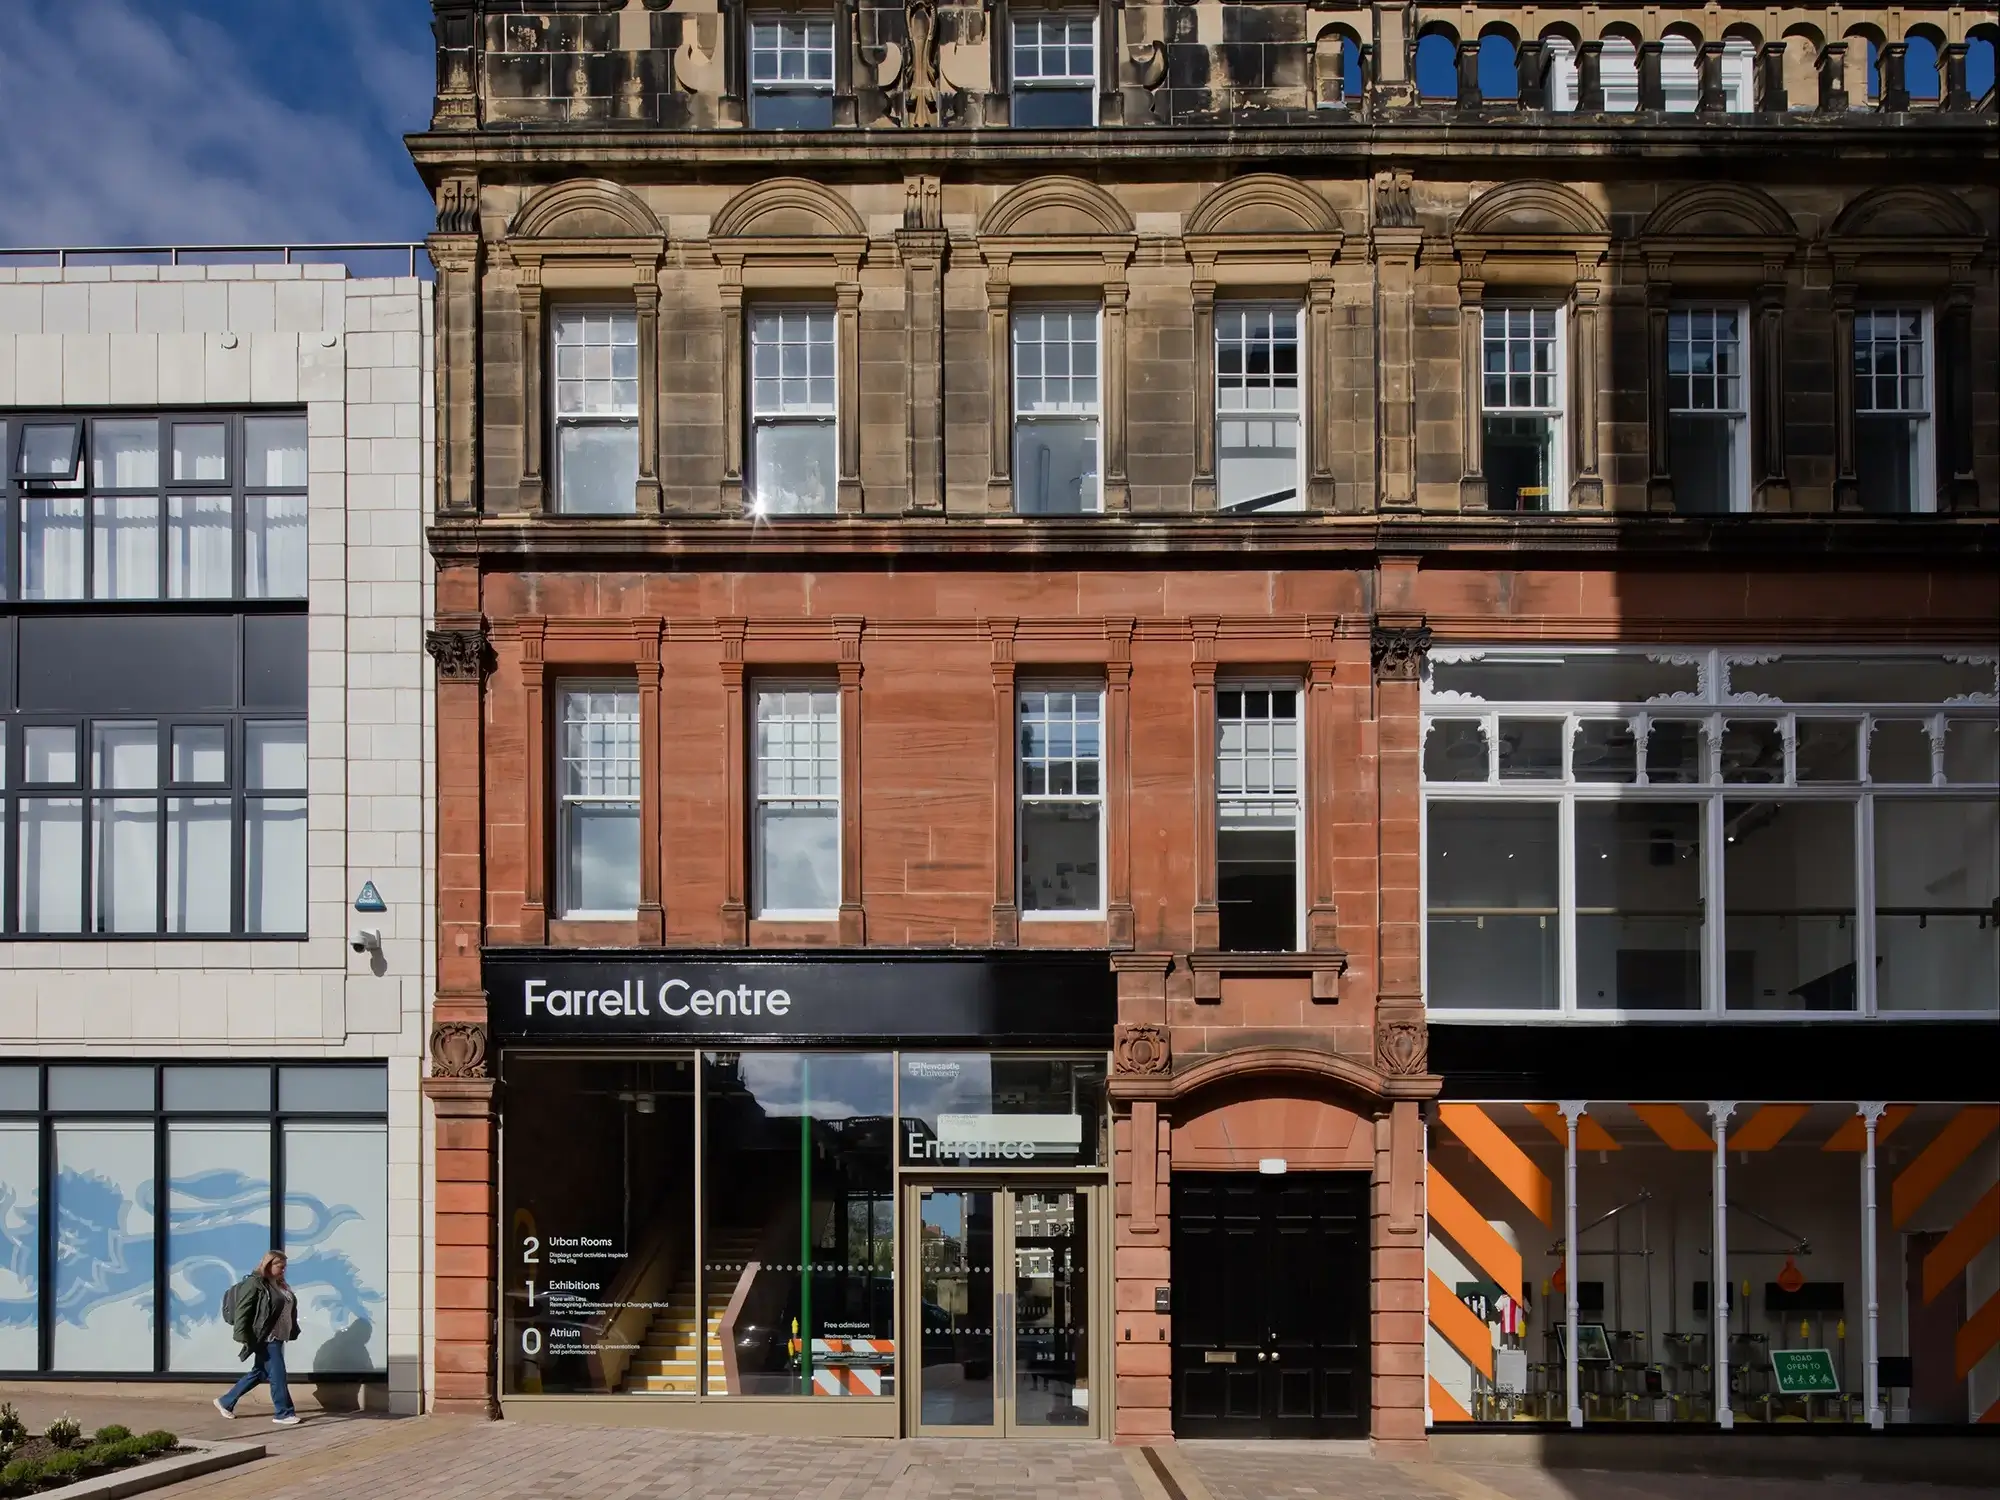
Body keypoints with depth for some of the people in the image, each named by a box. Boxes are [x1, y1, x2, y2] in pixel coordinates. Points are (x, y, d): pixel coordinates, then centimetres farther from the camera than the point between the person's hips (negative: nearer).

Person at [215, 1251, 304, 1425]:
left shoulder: (279, 1285, 16)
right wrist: (243, 1337, -20)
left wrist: (293, 1332, 16)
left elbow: (289, 1309, 21)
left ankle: (226, 1401, 28)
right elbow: (242, 1311, -15)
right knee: (277, 1374, -6)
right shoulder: (255, 1283, -12)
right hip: (265, 1339, -10)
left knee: (259, 1373, 16)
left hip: (276, 1338, 10)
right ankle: (284, 1413, 2)